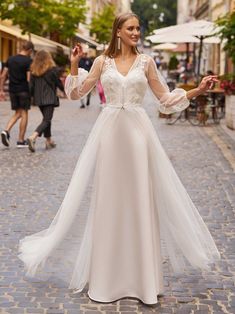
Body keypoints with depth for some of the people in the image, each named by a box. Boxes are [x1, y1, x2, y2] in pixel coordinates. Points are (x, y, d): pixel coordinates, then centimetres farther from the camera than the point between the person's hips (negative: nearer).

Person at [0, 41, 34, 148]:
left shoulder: (10, 59, 7)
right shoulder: (28, 61, -10)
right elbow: (29, 79, -16)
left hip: (12, 90, 5)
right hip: (24, 90, -5)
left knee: (17, 113, 16)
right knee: (24, 114, 4)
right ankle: (21, 141, 5)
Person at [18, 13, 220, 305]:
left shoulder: (146, 62, 6)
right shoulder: (102, 61, 7)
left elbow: (166, 98, 9)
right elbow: (77, 93, 9)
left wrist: (197, 90, 0)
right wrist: (74, 65, -1)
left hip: (137, 131, 0)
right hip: (109, 130, 0)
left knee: (139, 198, 1)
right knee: (108, 199, 4)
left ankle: (141, 274, 12)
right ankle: (107, 274, 17)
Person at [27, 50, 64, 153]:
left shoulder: (34, 71, 5)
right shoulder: (52, 69, -7)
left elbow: (31, 85, 5)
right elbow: (58, 83, 1)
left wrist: (33, 96, 19)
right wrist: (65, 90, 19)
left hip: (38, 99, 6)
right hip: (49, 98, -5)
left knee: (46, 118, 19)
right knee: (47, 120, -7)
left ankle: (49, 141, 23)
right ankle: (33, 137, -29)